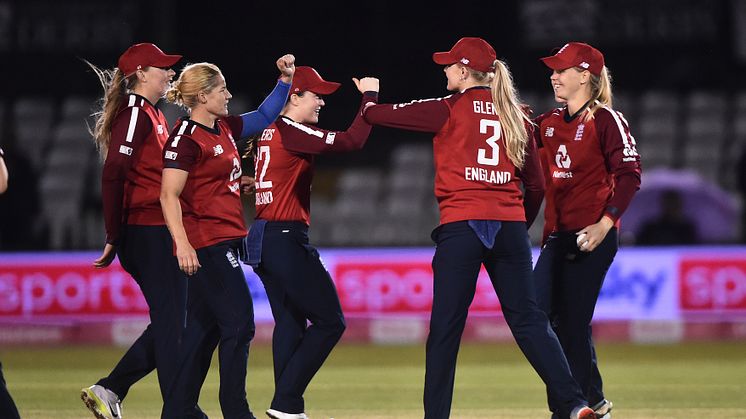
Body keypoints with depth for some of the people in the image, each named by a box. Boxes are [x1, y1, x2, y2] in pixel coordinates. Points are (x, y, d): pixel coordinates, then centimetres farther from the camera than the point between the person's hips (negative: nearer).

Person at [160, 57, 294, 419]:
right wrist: (182, 244, -29)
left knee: (205, 327, 11)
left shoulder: (224, 128, 12)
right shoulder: (186, 138, -13)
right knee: (239, 323, -9)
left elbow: (265, 117, 27)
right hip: (206, 242, -9)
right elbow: (169, 195, -19)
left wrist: (285, 79, 13)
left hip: (225, 238, 9)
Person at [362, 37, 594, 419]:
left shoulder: (450, 110, 0)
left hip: (461, 227, -4)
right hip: (510, 226, 4)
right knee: (528, 321, 4)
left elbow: (375, 116, 4)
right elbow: (535, 186, 14)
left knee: (445, 328, 1)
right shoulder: (516, 116, 14)